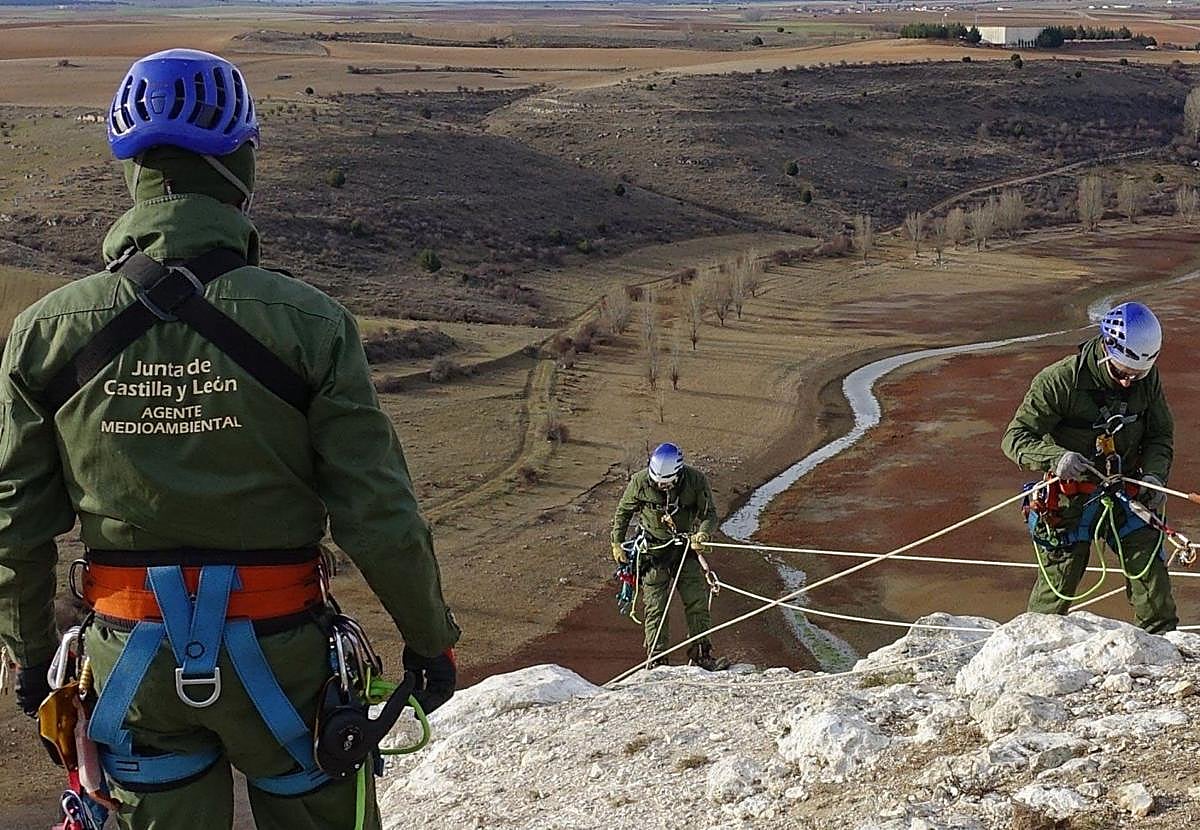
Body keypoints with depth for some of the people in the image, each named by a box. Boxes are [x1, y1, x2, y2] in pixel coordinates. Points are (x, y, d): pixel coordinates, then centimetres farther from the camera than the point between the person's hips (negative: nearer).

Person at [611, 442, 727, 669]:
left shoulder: (695, 480, -17)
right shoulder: (640, 482, -16)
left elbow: (709, 513, -10)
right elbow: (623, 512, 1)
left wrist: (703, 534, -31)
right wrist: (617, 544, 2)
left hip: (685, 548, 1)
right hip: (653, 550, -1)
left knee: (697, 601, -3)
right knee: (655, 606, -4)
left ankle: (701, 653, 7)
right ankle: (656, 658, 2)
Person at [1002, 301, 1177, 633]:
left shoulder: (1147, 379, -7)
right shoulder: (1059, 381, -21)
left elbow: (1161, 436, 5)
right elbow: (1015, 438, -20)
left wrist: (1154, 474, -16)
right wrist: (1057, 458, -39)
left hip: (1127, 494, 4)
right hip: (1070, 499, -4)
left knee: (1150, 573, 3)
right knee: (1059, 583, 5)